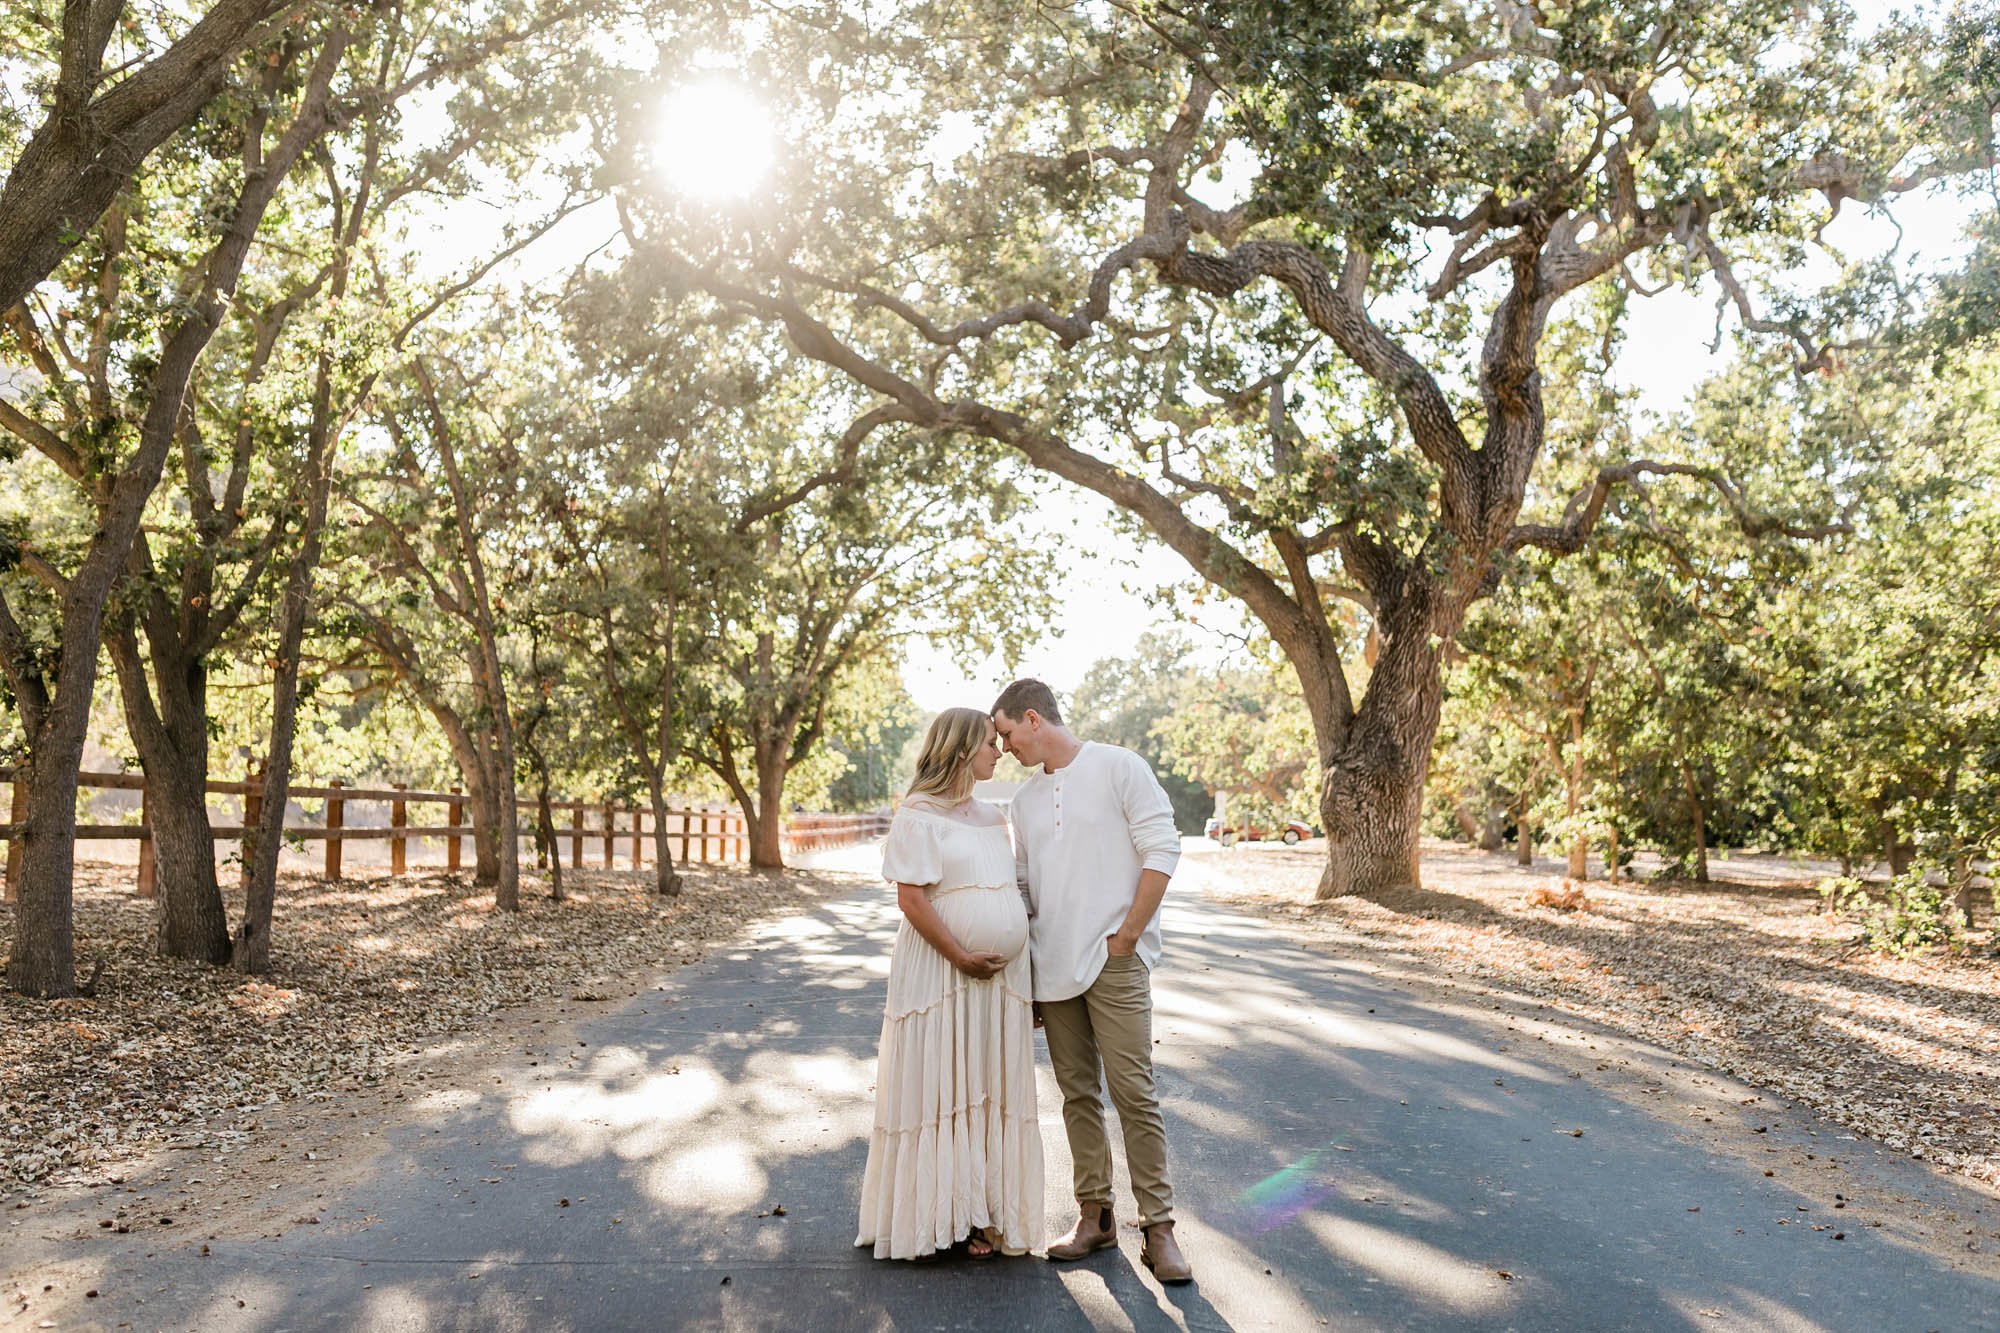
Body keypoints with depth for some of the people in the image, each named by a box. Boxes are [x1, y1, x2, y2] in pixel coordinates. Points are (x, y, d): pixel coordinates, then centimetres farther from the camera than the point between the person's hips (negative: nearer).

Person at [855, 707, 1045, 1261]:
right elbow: (911, 899, -14)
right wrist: (962, 958, -15)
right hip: (940, 974, -7)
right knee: (939, 1091, 1)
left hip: (1000, 976, 7)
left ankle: (980, 1215, 19)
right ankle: (931, 1218, 13)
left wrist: (1016, 962, 11)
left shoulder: (991, 817, 14)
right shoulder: (919, 816, -8)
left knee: (990, 1095, 9)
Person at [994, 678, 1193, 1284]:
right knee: (1078, 1093, 10)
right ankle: (1094, 1215, 20)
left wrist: (1127, 934, -11)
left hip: (1114, 961, -6)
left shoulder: (1118, 767, -4)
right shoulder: (1024, 800, 15)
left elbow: (1162, 851, -8)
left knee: (1134, 1092, -7)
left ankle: (1159, 1227, 2)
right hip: (1052, 964, 6)